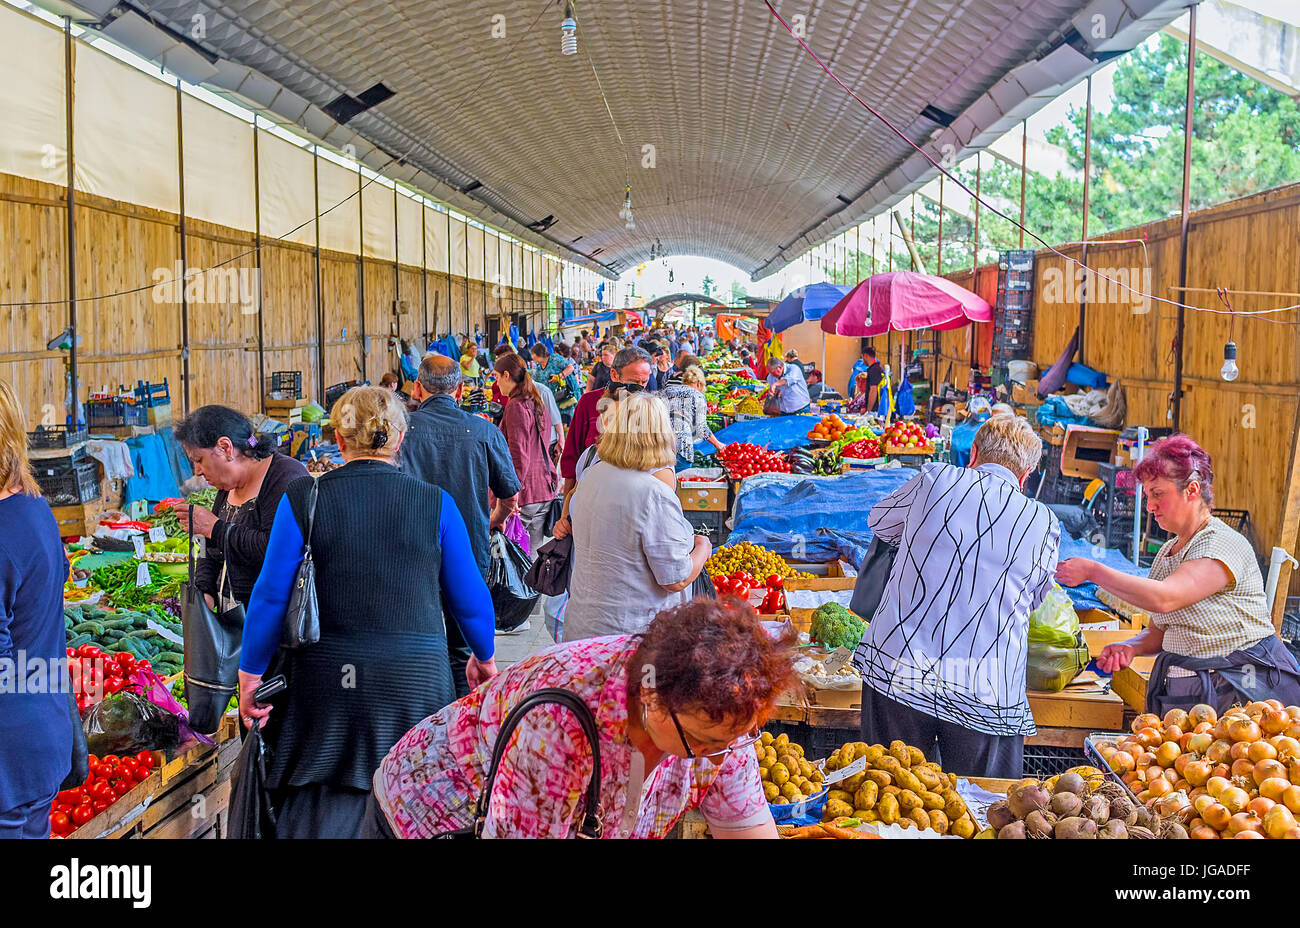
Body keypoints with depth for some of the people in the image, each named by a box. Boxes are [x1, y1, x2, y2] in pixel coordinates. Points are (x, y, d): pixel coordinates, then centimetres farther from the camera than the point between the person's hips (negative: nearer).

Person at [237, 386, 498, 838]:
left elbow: (270, 595, -2)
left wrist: (250, 674, 8)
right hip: (416, 681, 0)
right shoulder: (435, 503, -2)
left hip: (327, 682, 0)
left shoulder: (303, 499, -3)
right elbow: (469, 598, 4)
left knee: (318, 818, 9)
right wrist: (484, 658, 21)